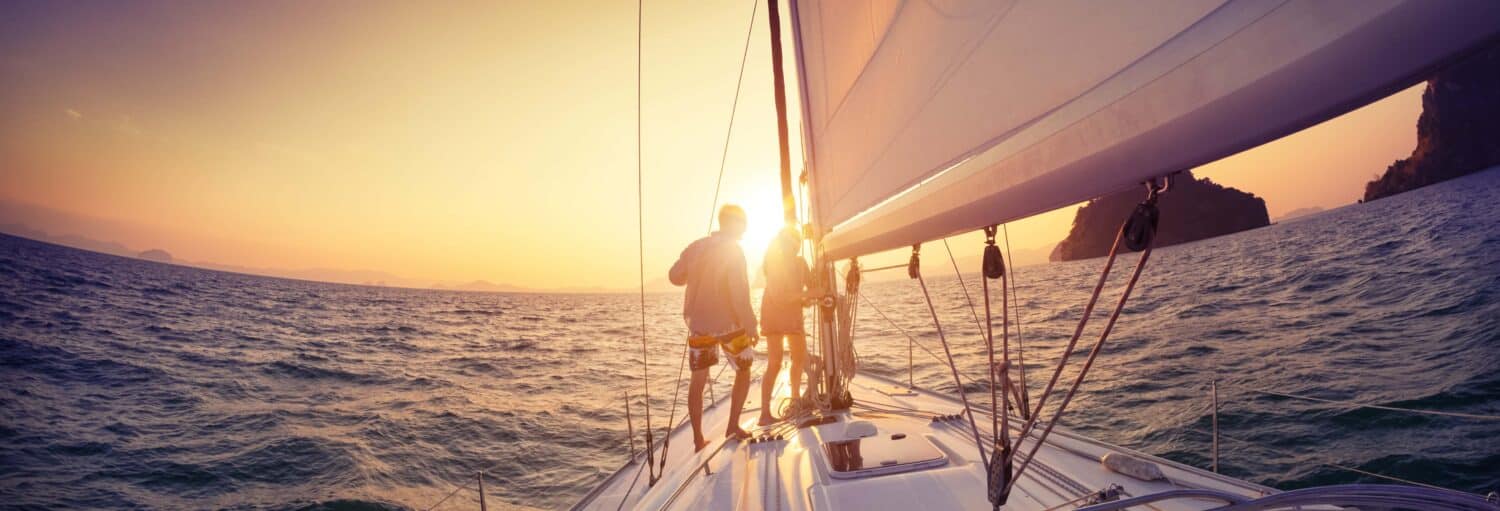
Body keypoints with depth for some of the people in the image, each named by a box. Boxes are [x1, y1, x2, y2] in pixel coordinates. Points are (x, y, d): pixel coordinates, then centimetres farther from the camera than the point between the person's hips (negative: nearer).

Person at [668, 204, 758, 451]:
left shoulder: (695, 247, 4)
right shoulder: (733, 250, -12)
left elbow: (674, 276, 13)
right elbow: (739, 293, -18)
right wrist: (750, 326, -14)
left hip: (698, 323, 5)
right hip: (729, 324, -4)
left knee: (698, 381, 9)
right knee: (743, 372, 17)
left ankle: (698, 440, 11)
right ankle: (733, 427, 16)